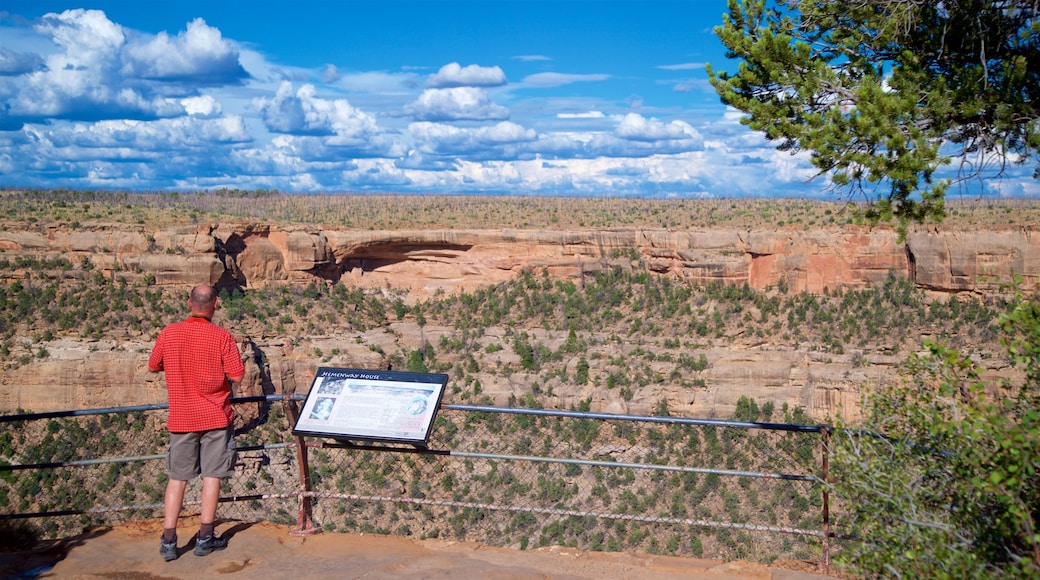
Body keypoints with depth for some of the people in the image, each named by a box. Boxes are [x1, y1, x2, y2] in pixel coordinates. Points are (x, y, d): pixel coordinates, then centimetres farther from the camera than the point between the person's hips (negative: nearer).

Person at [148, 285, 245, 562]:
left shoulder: (168, 334, -3)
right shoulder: (222, 337, -12)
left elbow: (153, 366, 10)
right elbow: (237, 376, -12)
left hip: (180, 419, 2)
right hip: (215, 416, -2)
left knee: (177, 478, 9)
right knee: (212, 476, 7)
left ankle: (168, 541, 7)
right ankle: (205, 538, 13)